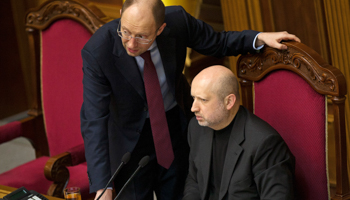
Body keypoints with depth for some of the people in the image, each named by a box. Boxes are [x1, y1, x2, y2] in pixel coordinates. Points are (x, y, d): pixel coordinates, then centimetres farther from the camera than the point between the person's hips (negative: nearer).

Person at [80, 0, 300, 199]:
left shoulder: (178, 20, -25)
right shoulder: (97, 51, -32)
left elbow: (218, 42, -3)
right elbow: (94, 120, -32)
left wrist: (260, 38, -20)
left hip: (176, 123, 3)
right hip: (131, 138, -3)